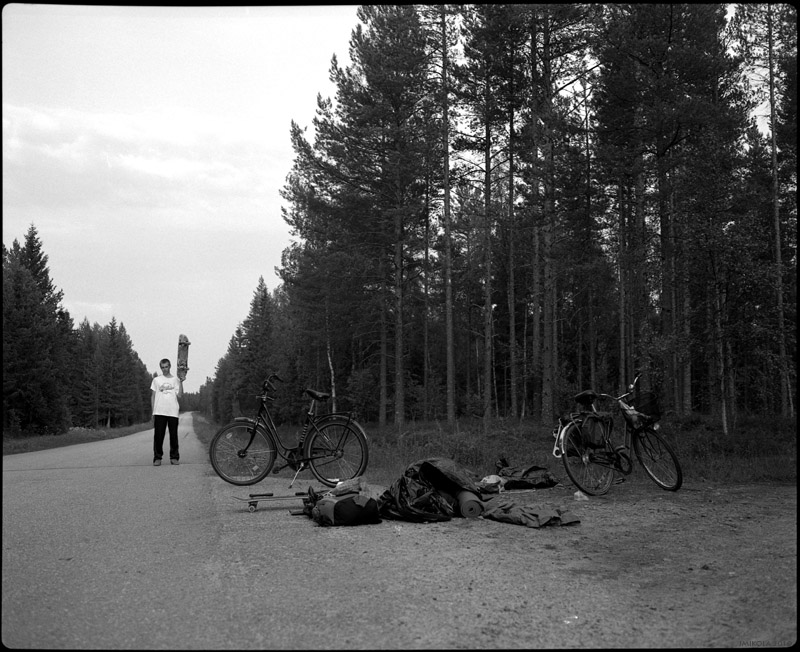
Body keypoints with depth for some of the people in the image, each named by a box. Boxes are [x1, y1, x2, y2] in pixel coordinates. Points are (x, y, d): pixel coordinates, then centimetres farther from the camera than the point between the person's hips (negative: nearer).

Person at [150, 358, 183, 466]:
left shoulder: (175, 380, 10)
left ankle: (174, 457, 9)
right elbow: (152, 396, 12)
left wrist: (181, 382, -8)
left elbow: (180, 395, 0)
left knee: (173, 435, 1)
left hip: (173, 412, 0)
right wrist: (153, 410, 4)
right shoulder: (156, 380, 11)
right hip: (159, 412, 0)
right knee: (158, 435, -2)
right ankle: (157, 458, 4)